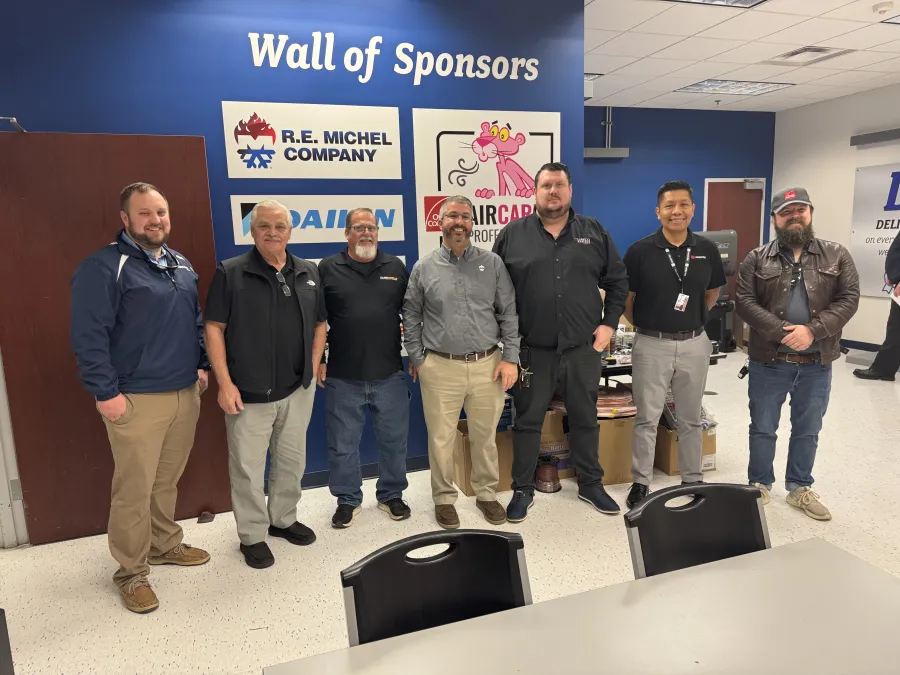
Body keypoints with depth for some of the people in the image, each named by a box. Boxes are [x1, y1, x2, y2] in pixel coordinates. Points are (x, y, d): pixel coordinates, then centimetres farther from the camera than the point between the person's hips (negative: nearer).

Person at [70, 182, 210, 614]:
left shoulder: (181, 265, 13)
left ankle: (165, 544, 36)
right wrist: (106, 393, -17)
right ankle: (131, 572, 19)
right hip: (136, 399, -6)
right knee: (134, 488, 2)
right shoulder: (104, 267, -11)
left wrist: (202, 365, 14)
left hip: (185, 393, 7)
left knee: (168, 480, 18)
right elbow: (89, 336, -15)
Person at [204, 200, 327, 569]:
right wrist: (225, 383, -12)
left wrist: (313, 367, 4)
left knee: (292, 460, 17)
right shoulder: (230, 272, -6)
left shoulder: (309, 273, 7)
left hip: (298, 389, 4)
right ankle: (252, 535, 24)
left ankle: (283, 519, 38)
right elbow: (214, 328, -7)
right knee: (248, 466, 6)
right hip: (248, 392, -4)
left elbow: (319, 324, 14)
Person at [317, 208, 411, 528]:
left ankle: (391, 494, 32)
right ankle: (347, 499, 29)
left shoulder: (396, 267, 6)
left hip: (390, 374, 2)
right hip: (342, 377, -1)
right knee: (343, 443, 11)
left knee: (394, 439, 13)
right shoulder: (327, 268, 0)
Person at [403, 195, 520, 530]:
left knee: (485, 437, 13)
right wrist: (417, 359, 3)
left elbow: (509, 313, 4)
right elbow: (411, 317, 7)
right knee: (441, 438, 8)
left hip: (488, 366, 1)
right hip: (440, 367, 0)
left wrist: (510, 357, -2)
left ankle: (487, 494, 32)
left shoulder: (492, 263, 4)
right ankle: (444, 498, 26)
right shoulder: (423, 268, 3)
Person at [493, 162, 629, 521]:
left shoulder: (594, 232, 5)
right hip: (532, 350, -1)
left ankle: (591, 484, 33)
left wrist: (609, 323, 1)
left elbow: (617, 280, 10)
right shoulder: (512, 234, -1)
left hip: (583, 348, 2)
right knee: (527, 421, 9)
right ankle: (523, 489, 24)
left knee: (585, 420, 15)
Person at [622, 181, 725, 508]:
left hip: (694, 345, 3)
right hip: (652, 346, -3)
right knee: (647, 419, 5)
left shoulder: (707, 250, 1)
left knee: (690, 418, 15)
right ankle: (641, 483, 18)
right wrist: (645, 326, 5)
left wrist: (691, 320, 10)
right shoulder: (639, 251, -8)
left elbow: (712, 293, 15)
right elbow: (625, 298, 0)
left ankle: (693, 480, 30)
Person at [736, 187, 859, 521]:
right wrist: (782, 331, -21)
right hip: (769, 361, -1)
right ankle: (760, 485, 26)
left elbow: (849, 299, -4)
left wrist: (812, 330, -19)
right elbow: (745, 302, -10)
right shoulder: (757, 259, -1)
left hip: (817, 363, 2)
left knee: (808, 431, 14)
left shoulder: (837, 255, 4)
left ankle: (800, 488, 31)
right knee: (763, 428, 10)